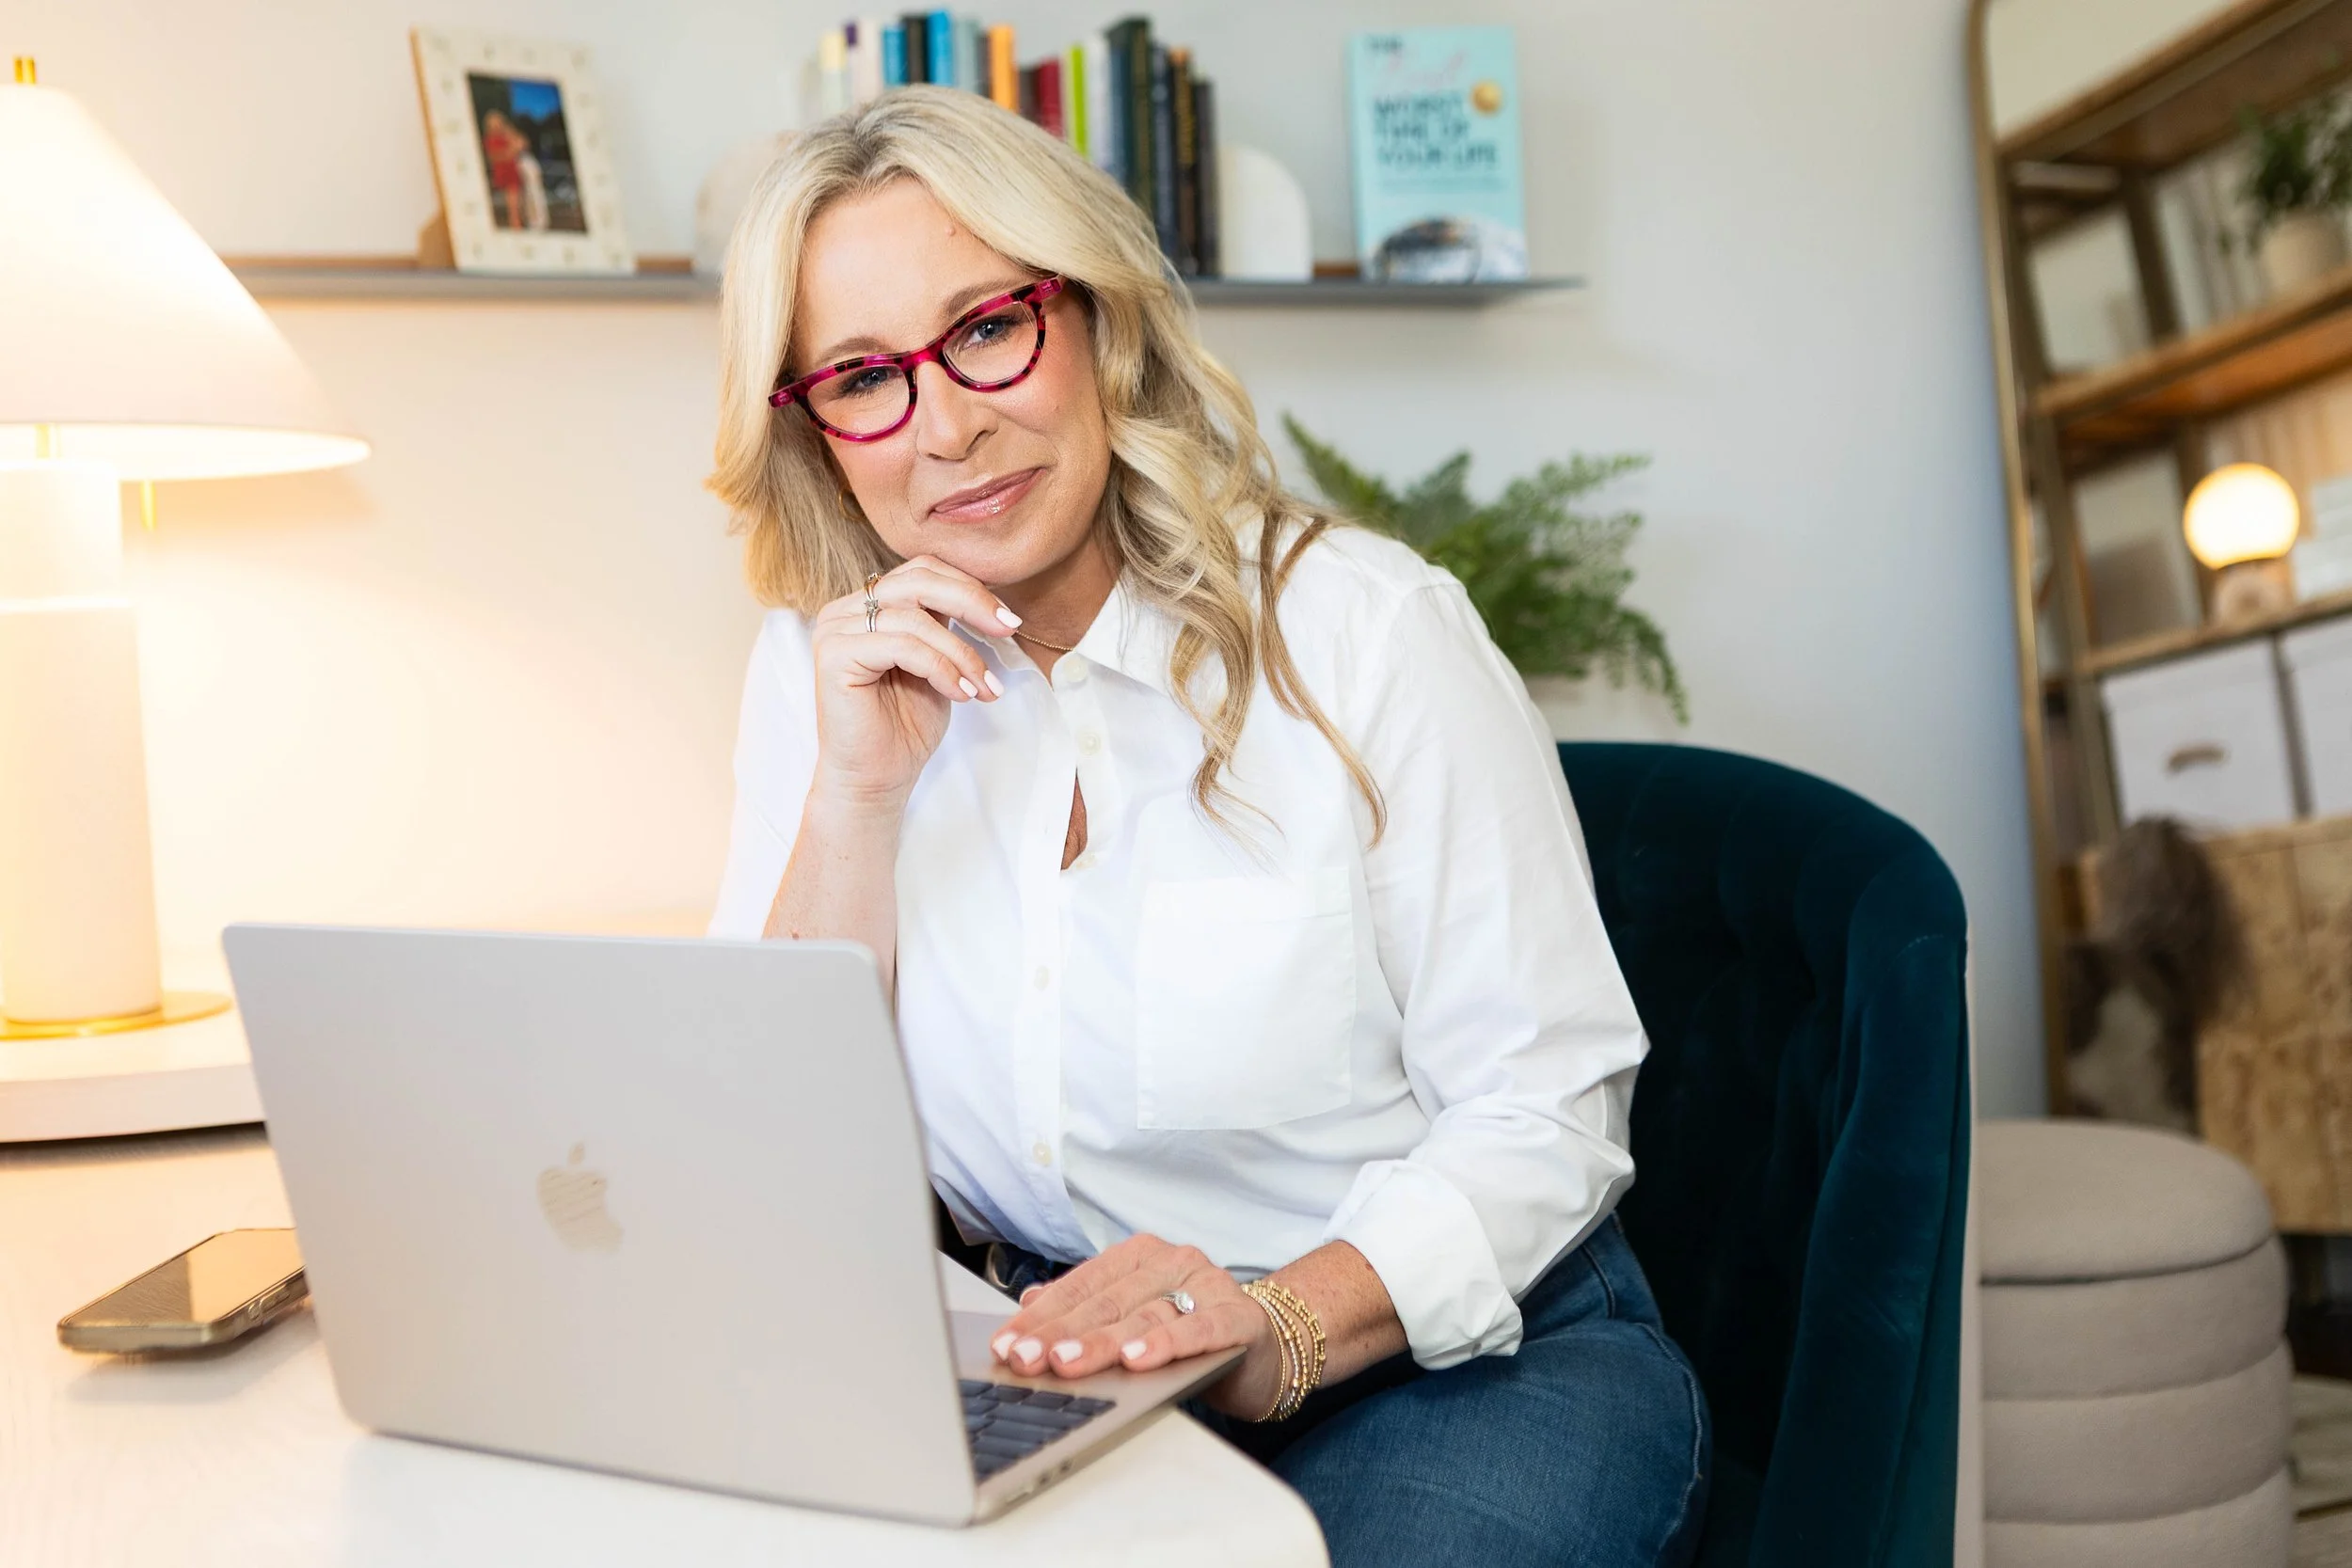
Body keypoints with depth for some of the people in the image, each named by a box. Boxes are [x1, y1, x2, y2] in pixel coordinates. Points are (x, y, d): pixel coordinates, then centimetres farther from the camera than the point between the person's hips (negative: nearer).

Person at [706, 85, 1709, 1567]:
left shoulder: (1358, 628, -9)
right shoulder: (829, 671, 2)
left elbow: (1541, 1111, -11)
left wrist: (1281, 1327, -28)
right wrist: (861, 793, -16)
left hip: (1463, 1357, -2)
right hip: (1064, 1368, 3)